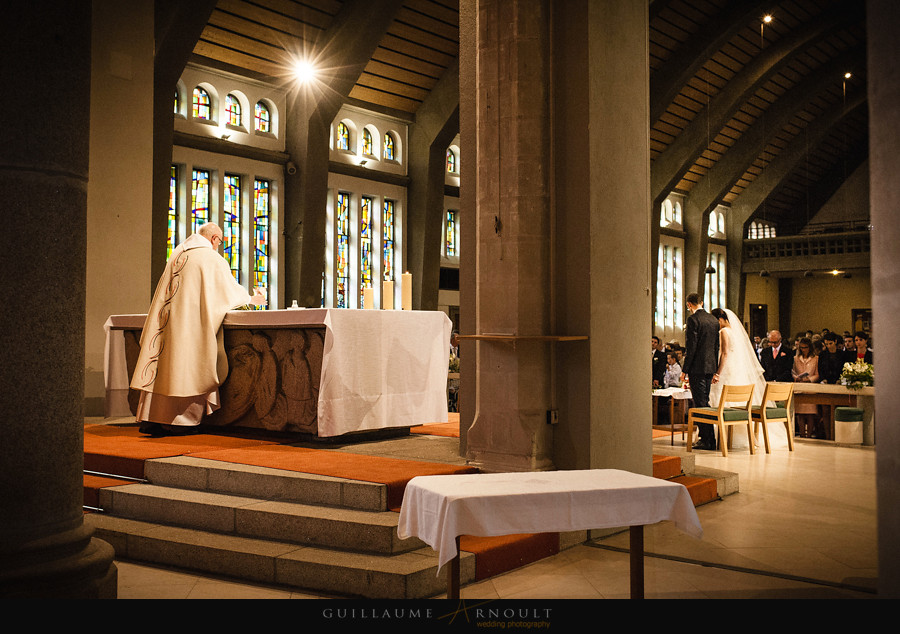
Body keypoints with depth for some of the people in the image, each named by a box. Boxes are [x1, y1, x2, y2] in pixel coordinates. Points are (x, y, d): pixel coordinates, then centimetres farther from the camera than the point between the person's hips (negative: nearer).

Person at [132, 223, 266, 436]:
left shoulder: (178, 254, 16)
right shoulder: (213, 259, -5)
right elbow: (230, 289, 2)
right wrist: (252, 299, 20)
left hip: (167, 319, 6)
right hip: (193, 321, -6)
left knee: (163, 367, 7)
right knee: (188, 368, -1)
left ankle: (151, 419, 7)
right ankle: (181, 421, 2)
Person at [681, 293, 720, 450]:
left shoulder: (693, 319, -11)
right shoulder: (714, 320, 12)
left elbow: (691, 347, -16)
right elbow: (717, 347, 15)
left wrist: (684, 370, -12)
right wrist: (715, 370, 21)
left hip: (697, 367, -8)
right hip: (710, 367, 8)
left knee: (700, 404, -4)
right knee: (705, 402, 16)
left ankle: (707, 440, -3)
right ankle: (708, 438, 22)